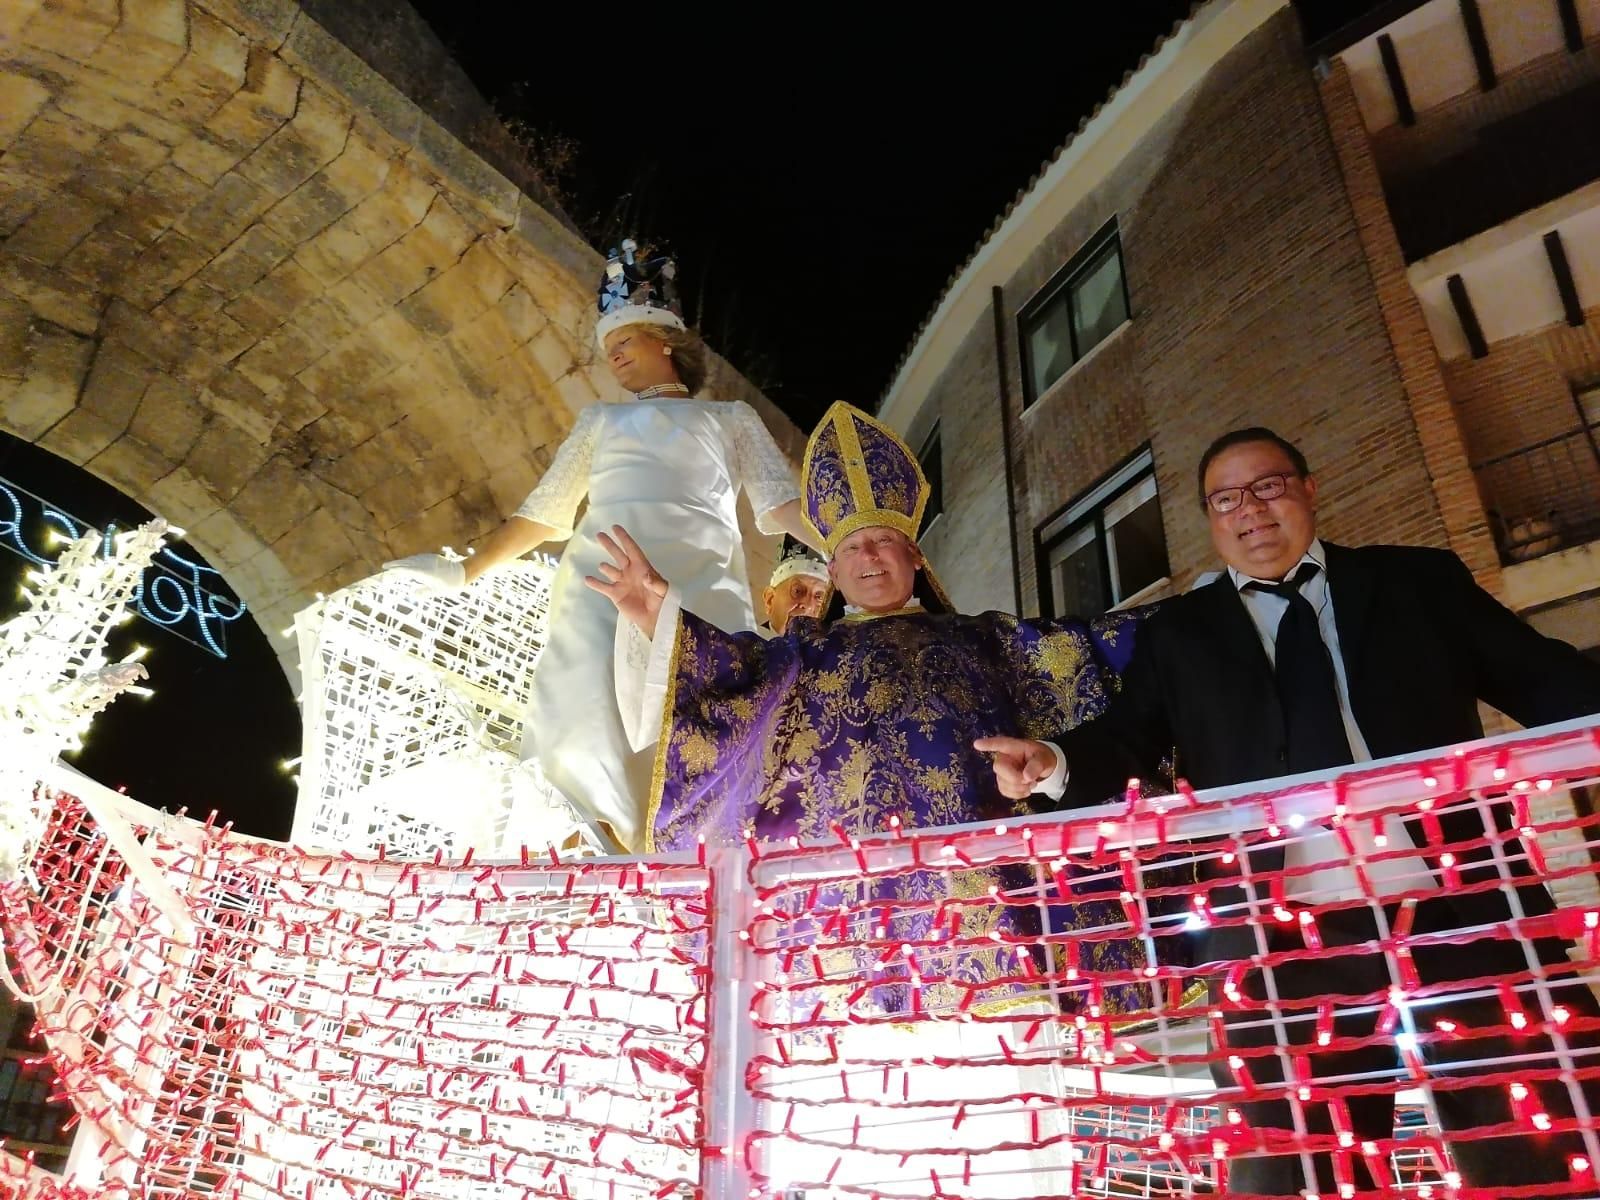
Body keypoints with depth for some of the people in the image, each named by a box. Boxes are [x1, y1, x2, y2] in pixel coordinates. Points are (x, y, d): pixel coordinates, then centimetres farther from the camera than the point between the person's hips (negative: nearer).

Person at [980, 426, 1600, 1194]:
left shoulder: (1421, 581, 15)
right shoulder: (1177, 633, 15)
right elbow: (1127, 741, 6)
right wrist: (1057, 762, -15)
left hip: (1461, 916, 1)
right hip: (1282, 941, 0)